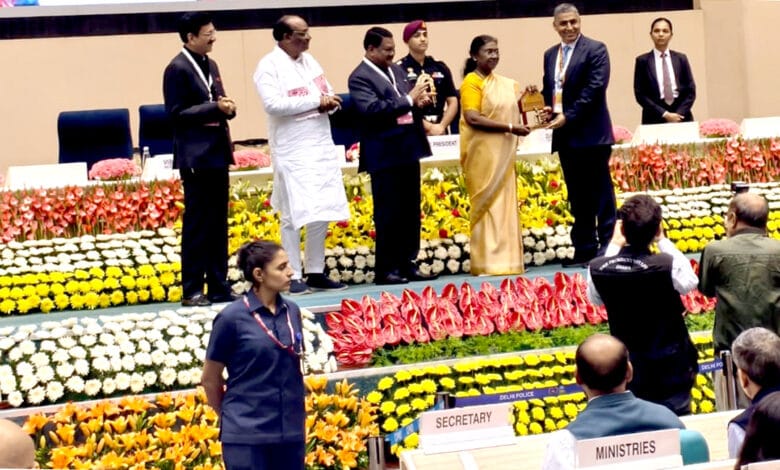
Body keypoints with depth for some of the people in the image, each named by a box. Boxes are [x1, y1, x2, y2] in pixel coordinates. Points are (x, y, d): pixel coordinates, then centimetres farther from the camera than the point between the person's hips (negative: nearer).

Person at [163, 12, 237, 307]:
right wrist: (214, 108, -21)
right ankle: (191, 291, 3)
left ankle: (218, 286, 16)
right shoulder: (177, 69, -10)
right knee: (197, 224, -3)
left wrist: (227, 108, -3)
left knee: (218, 224, 10)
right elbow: (176, 113, -15)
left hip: (218, 153, 8)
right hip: (196, 157, -8)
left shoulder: (210, 65, 14)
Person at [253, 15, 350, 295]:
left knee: (323, 212, 7)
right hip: (292, 151, -7)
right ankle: (294, 277, 5)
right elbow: (273, 104, -22)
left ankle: (316, 274, 16)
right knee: (294, 214, -3)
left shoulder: (309, 61, 13)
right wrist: (315, 100, -18)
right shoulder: (269, 66, -9)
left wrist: (329, 102, -7)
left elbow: (329, 93, 18)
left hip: (322, 146, 7)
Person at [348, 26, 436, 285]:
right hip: (385, 154, -8)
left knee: (411, 211, 10)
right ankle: (385, 269, 5)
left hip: (409, 148, 8)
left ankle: (407, 264, 17)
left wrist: (419, 101, -1)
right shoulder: (360, 77, -9)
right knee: (388, 214, -2)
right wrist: (409, 100, -21)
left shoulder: (397, 70, 15)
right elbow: (371, 109, -22)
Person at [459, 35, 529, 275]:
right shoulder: (471, 82, -8)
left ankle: (505, 259, 11)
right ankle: (488, 262, -2)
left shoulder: (505, 83, 15)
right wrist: (509, 128, -19)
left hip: (503, 152, 7)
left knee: (505, 203, 6)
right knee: (487, 203, -5)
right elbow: (473, 118, -19)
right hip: (483, 152, -7)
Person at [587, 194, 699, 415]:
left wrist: (614, 246, 6)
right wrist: (663, 241, 3)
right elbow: (690, 282, 0)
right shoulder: (667, 265, -23)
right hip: (671, 370, -2)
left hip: (627, 370, 3)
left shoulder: (597, 269, -15)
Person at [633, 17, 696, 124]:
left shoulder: (681, 59, 11)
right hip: (655, 119, -2)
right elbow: (640, 94, -1)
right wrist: (664, 114, -9)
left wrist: (679, 113, -7)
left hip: (681, 117, 2)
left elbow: (690, 90, 8)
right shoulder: (642, 61, 4)